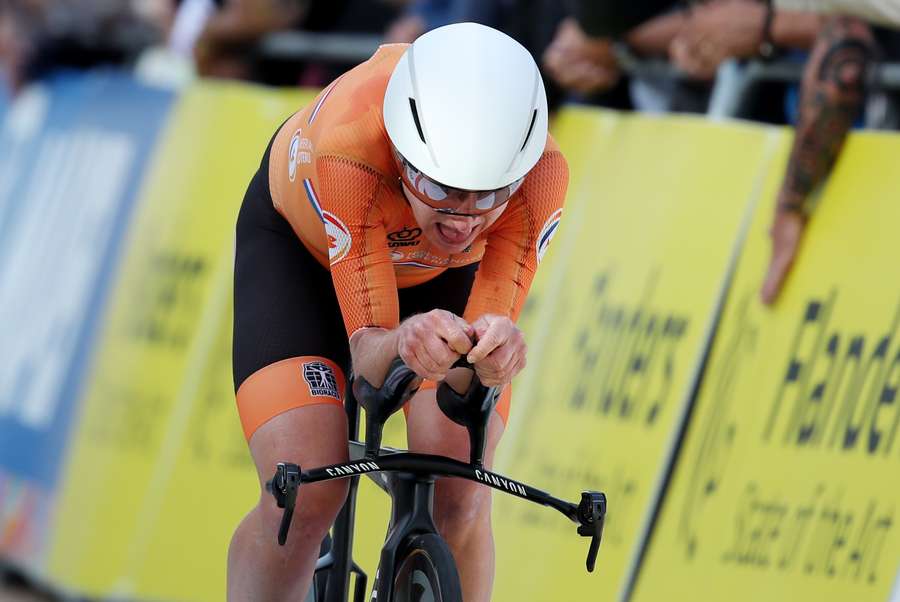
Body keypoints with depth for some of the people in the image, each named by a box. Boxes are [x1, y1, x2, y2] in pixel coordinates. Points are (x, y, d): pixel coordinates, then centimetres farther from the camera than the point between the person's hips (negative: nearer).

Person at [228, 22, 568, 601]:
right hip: (300, 245, -2)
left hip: (441, 271, 2)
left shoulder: (542, 173, -38)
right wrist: (403, 344, -64)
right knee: (305, 495, -21)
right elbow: (367, 350, -40)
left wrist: (497, 347, -60)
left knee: (458, 504, -16)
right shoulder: (348, 147, -43)